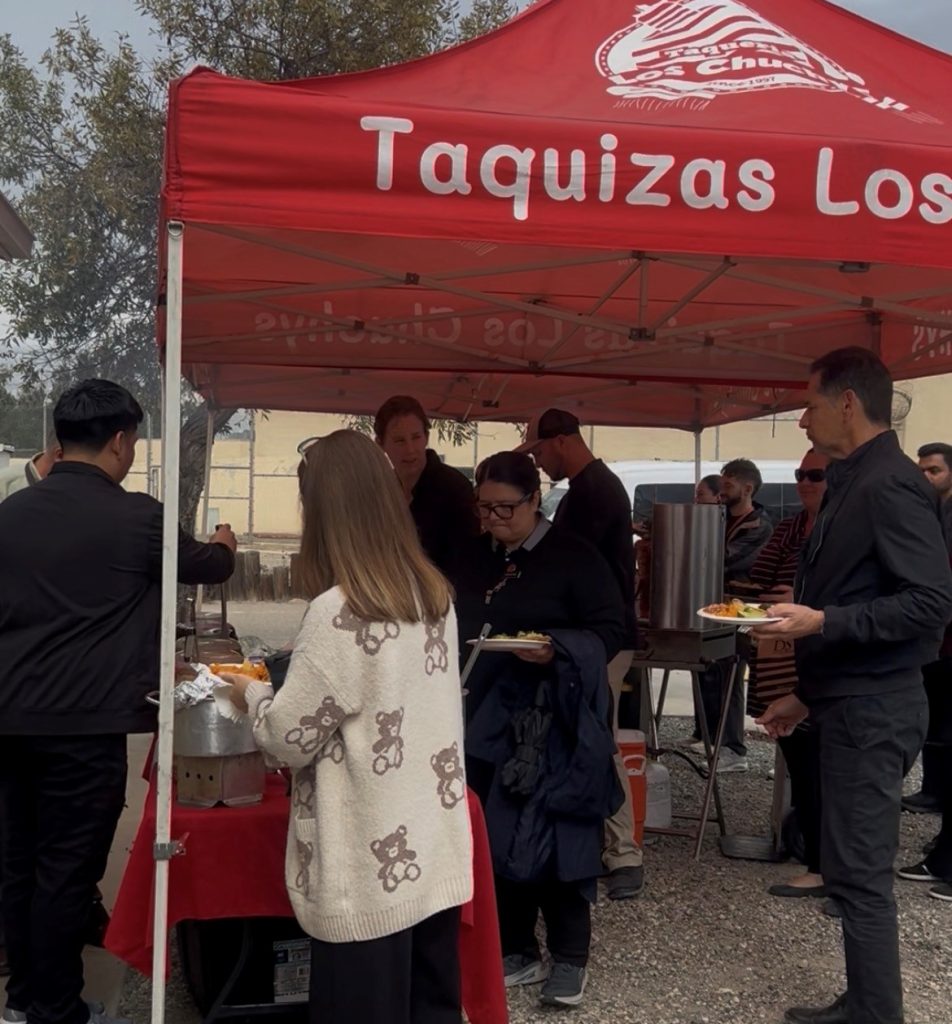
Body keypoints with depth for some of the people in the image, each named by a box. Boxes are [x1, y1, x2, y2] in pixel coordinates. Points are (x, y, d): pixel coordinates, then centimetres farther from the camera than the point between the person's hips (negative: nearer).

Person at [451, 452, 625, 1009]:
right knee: (496, 834, 9)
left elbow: (611, 629, -10)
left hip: (553, 718, -6)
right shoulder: (475, 558, 11)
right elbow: (457, 628, 19)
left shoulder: (573, 555, -7)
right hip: (489, 717, 6)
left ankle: (570, 958, 12)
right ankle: (517, 950, 22)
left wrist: (558, 650, -25)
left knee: (555, 834, -2)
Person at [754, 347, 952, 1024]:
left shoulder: (890, 485, -16)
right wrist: (809, 693, 19)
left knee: (860, 874, -3)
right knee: (853, 868, 16)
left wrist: (821, 623, -26)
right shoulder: (853, 485, 14)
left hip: (873, 709, -10)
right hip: (849, 703, 10)